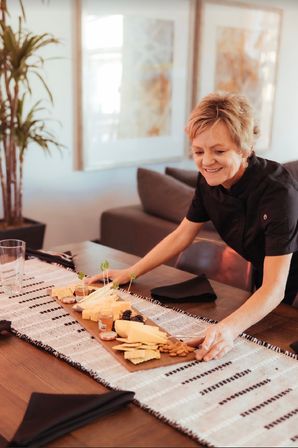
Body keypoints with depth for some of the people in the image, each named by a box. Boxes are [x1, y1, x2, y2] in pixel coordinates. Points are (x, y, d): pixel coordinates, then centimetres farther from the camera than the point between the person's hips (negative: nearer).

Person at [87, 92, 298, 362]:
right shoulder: (209, 180, -17)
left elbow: (274, 288, -41)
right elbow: (182, 236, -3)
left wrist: (229, 328, -58)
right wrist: (130, 273, -10)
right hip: (262, 273, 6)